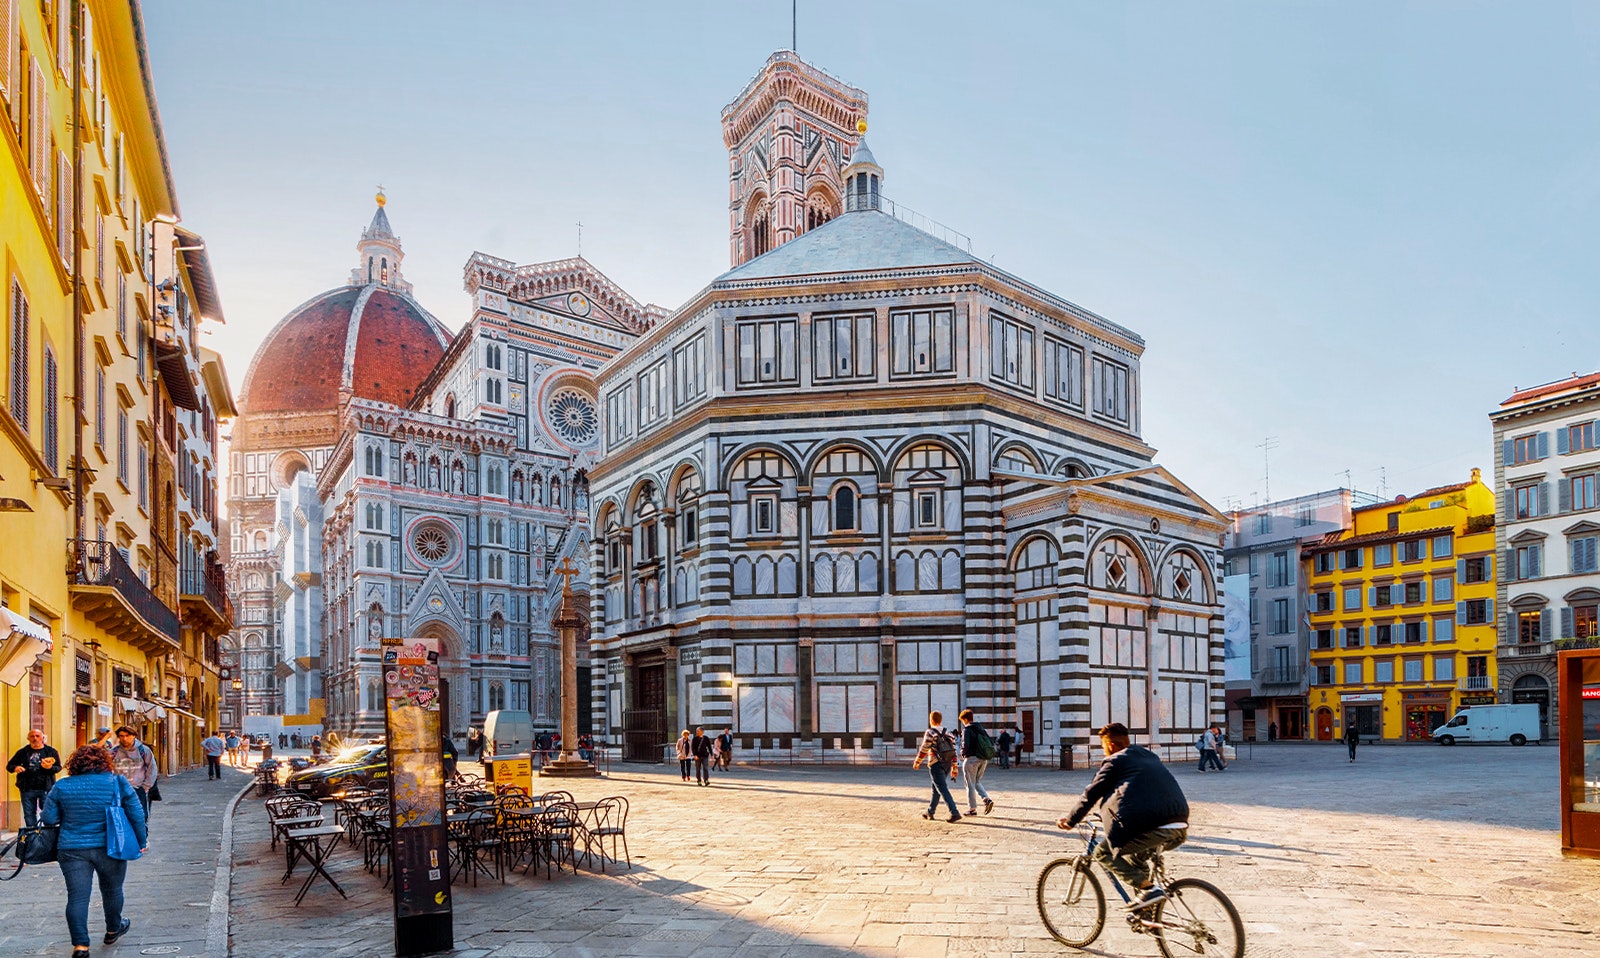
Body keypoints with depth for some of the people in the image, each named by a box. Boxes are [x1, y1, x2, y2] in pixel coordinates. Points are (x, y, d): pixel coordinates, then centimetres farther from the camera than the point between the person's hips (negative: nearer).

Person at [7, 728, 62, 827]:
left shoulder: (51, 751, 6)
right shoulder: (22, 752, 12)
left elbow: (58, 767, 3)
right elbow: (9, 765, 14)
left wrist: (50, 767, -20)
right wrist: (15, 768, -10)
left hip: (46, 788, -2)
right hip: (27, 789, 3)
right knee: (29, 815, 8)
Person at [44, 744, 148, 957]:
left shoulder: (61, 787, 0)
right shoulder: (118, 783, -3)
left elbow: (49, 819, 1)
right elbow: (137, 814, -2)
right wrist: (142, 841, 9)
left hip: (72, 850, 0)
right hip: (109, 848, 0)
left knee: (77, 897, 3)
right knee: (112, 890, 18)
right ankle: (113, 930, 36)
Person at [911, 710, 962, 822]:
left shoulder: (930, 733, -7)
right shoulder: (947, 734, 13)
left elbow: (924, 750, -11)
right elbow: (953, 752, 10)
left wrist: (916, 762, 2)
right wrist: (954, 768, 14)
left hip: (936, 765, -7)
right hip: (947, 764, 7)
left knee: (943, 790, -8)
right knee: (936, 789, 19)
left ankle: (955, 813, -18)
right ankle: (930, 812, 29)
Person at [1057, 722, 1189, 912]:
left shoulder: (1115, 761, 5)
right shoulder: (1149, 756, 26)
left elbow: (1091, 794, 6)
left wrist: (1070, 819, 19)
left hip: (1153, 828, -8)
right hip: (1180, 828, 8)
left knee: (1103, 852, 6)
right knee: (1135, 856, 30)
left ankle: (1148, 889, -4)